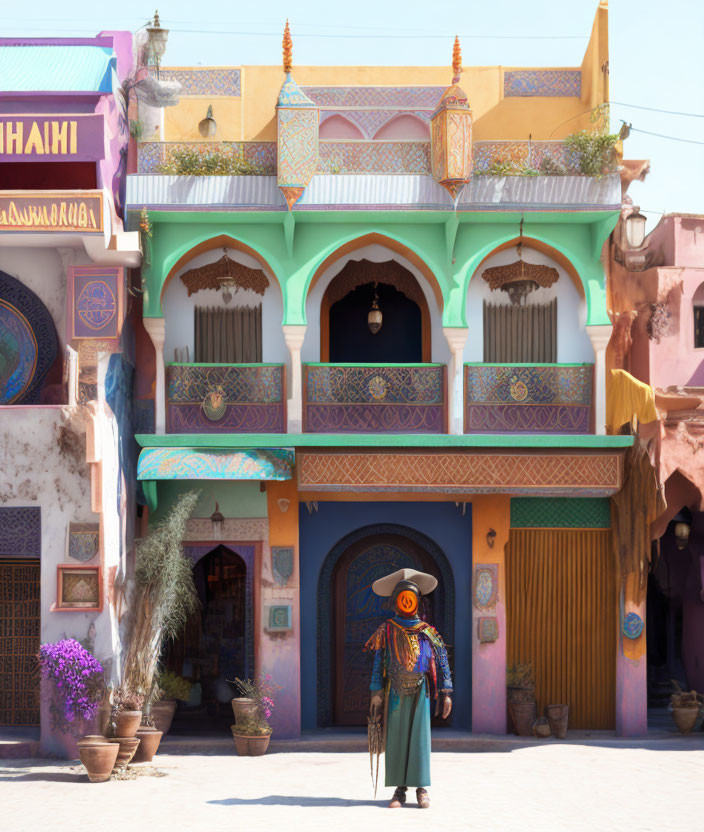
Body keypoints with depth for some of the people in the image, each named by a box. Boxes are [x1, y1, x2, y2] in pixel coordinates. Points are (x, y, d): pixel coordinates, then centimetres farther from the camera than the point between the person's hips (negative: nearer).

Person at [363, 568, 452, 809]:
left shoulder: (427, 632, 8)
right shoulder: (386, 631, 6)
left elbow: (442, 662, 9)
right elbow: (378, 662, 3)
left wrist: (446, 693, 3)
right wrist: (377, 692, -5)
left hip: (420, 692, 0)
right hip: (395, 693, 0)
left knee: (420, 737, -2)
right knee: (396, 737, -1)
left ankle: (421, 789, 3)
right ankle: (399, 790, 3)